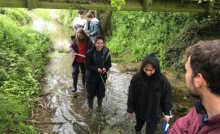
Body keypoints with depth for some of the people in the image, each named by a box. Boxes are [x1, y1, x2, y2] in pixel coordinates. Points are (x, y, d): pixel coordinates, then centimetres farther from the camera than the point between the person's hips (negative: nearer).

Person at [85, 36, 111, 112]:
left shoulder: (106, 52, -6)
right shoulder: (90, 53, -14)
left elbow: (109, 64, 1)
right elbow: (87, 65, -12)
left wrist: (105, 68, -20)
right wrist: (96, 69, -25)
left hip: (102, 76, 2)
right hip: (92, 76, -2)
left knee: (101, 92, 13)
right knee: (91, 92, 8)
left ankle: (99, 106, 37)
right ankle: (90, 107, 32)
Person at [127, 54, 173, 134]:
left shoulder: (162, 80, -22)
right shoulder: (137, 77, -21)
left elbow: (166, 98, -10)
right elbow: (131, 94, -9)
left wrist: (166, 113, -3)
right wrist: (130, 109, -1)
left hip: (154, 113, -2)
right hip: (139, 110, 2)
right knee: (139, 124, 28)